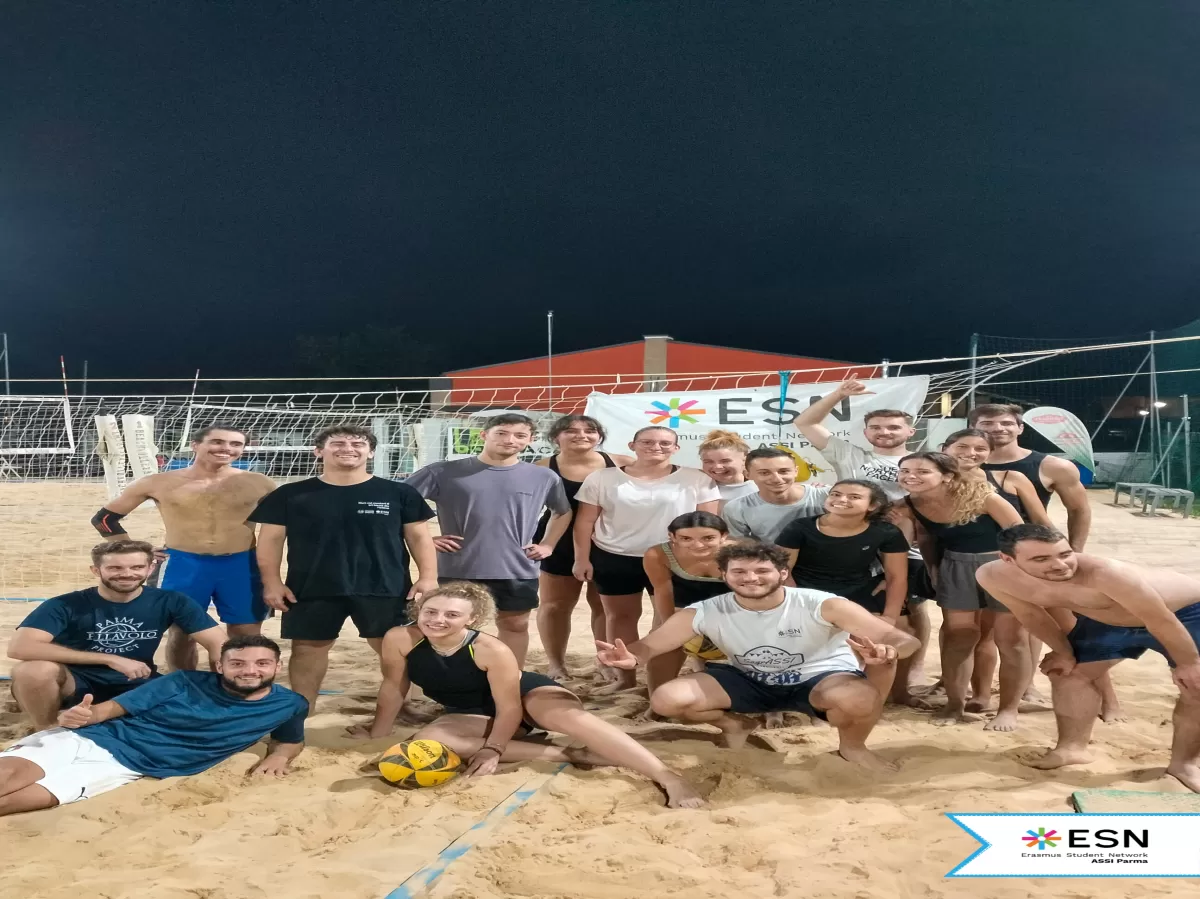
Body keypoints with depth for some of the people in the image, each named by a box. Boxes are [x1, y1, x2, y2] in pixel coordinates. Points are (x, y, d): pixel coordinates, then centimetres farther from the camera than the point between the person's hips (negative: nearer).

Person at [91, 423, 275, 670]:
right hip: (182, 565, 0)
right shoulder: (159, 483, -2)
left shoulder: (258, 483, -1)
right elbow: (104, 518, 8)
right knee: (180, 634, 10)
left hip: (242, 565, 0)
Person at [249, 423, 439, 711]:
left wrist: (428, 577, -6)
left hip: (385, 589, 0)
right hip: (312, 590, 1)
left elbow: (419, 536, 3)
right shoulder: (291, 495, 2)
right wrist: (272, 582, -5)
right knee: (308, 648, 8)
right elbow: (271, 538, 4)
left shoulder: (398, 493, 1)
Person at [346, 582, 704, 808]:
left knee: (567, 715, -37)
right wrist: (376, 733, 5)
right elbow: (393, 689, -5)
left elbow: (509, 708, -23)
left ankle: (668, 777, -40)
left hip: (527, 693, -5)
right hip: (474, 712, 5)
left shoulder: (492, 650, -31)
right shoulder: (399, 640, -21)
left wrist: (493, 750, -23)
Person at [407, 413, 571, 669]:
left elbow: (563, 512, 20)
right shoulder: (445, 472, -7)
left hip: (518, 571, 2)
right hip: (458, 571, -2)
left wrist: (547, 545, 10)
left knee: (515, 625, 12)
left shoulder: (544, 477, 2)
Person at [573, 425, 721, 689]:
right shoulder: (602, 478, 0)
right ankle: (624, 677, 20)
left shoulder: (697, 480, -3)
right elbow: (585, 521, 1)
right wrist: (582, 558, -2)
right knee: (621, 616, 9)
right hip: (614, 559, 1)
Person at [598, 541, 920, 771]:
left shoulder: (823, 606, -27)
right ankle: (736, 725, 15)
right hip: (749, 681, 3)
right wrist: (631, 657, -39)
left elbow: (903, 639, -28)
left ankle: (852, 746, 1)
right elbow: (650, 645, -13)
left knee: (861, 698, -39)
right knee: (666, 699, -17)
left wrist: (886, 652, -55)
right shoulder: (704, 613, -19)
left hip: (821, 677, -2)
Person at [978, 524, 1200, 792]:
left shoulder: (1103, 573, -44)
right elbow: (1033, 614, -5)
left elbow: (1162, 621, -29)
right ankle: (1072, 748, 21)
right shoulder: (994, 577, -26)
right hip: (1109, 620, 5)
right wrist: (1064, 652, 5)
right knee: (1068, 673, 6)